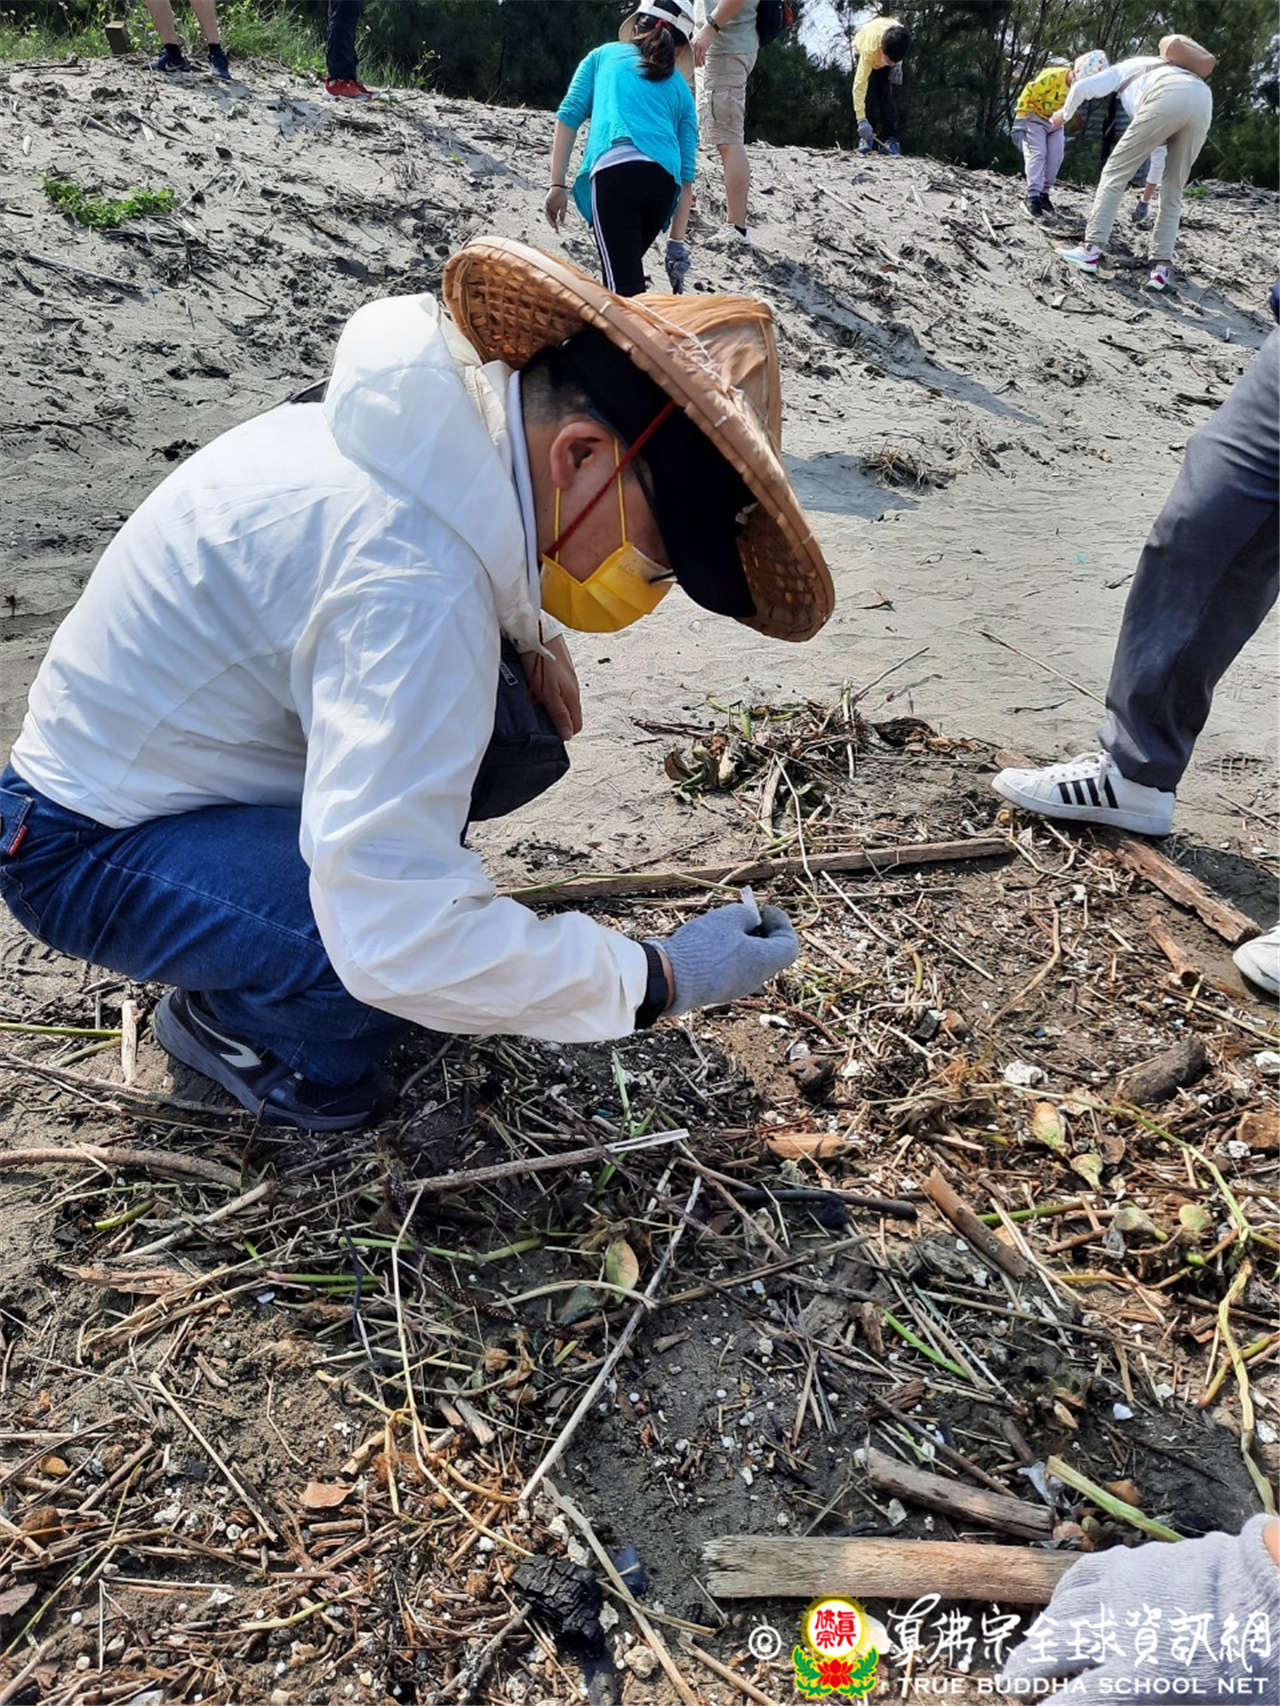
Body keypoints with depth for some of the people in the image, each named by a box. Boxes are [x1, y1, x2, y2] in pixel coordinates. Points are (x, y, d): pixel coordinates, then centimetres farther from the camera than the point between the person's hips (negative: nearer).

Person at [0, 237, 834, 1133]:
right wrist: (659, 979, -28)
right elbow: (397, 941, -40)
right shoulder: (412, 582, -37)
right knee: (416, 956, -31)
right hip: (95, 848, -8)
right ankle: (229, 1021, 2)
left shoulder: (468, 413, -8)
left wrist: (531, 635, -4)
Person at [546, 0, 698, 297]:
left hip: (614, 168, -3)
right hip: (664, 177, 3)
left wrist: (557, 184, 9)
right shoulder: (681, 89, 30)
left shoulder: (604, 54, 27)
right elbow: (687, 172, 20)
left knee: (625, 283, -13)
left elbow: (569, 115, 13)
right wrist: (677, 242, 18)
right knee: (627, 267, 24)